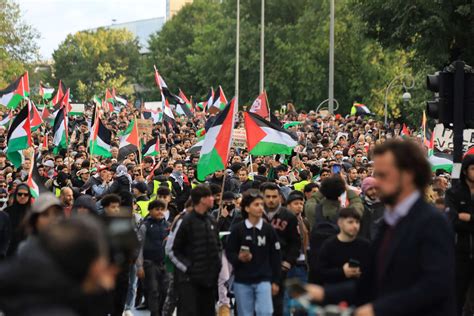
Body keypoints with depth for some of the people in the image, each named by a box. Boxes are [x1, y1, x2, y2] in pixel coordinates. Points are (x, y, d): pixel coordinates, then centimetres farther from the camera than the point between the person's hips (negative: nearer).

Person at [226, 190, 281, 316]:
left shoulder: (268, 229, 0)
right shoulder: (238, 229, -5)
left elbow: (275, 256, 5)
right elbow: (229, 252, 1)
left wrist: (275, 281, 5)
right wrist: (239, 258, -21)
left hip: (263, 279, 0)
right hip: (242, 281, 0)